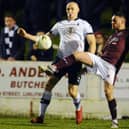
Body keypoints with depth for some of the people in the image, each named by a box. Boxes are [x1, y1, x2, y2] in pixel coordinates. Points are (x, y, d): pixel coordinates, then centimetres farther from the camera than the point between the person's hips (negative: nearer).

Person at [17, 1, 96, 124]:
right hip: (61, 58, 3)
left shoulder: (84, 24, 5)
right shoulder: (60, 24, 15)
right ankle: (41, 116, -7)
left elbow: (92, 43, -1)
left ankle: (78, 108, 26)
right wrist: (26, 35, 6)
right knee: (49, 84, -10)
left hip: (75, 61, -3)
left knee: (72, 91, -9)